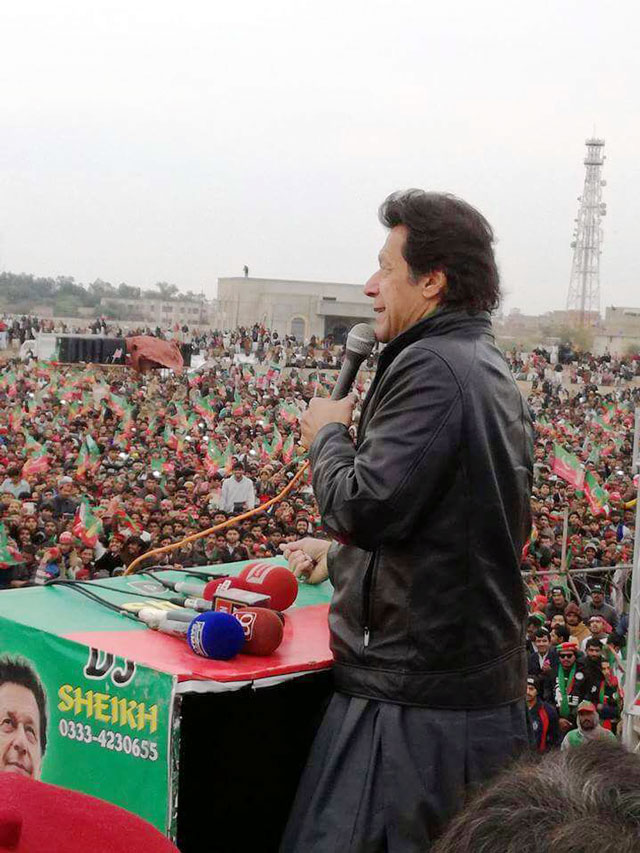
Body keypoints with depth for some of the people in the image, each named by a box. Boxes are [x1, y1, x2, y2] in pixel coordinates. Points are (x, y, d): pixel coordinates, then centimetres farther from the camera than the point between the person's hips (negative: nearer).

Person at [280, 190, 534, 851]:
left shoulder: (430, 366, -17)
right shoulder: (491, 371, 15)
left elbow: (366, 504, -24)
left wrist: (326, 434, -5)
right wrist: (342, 553, 27)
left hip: (412, 693, -10)